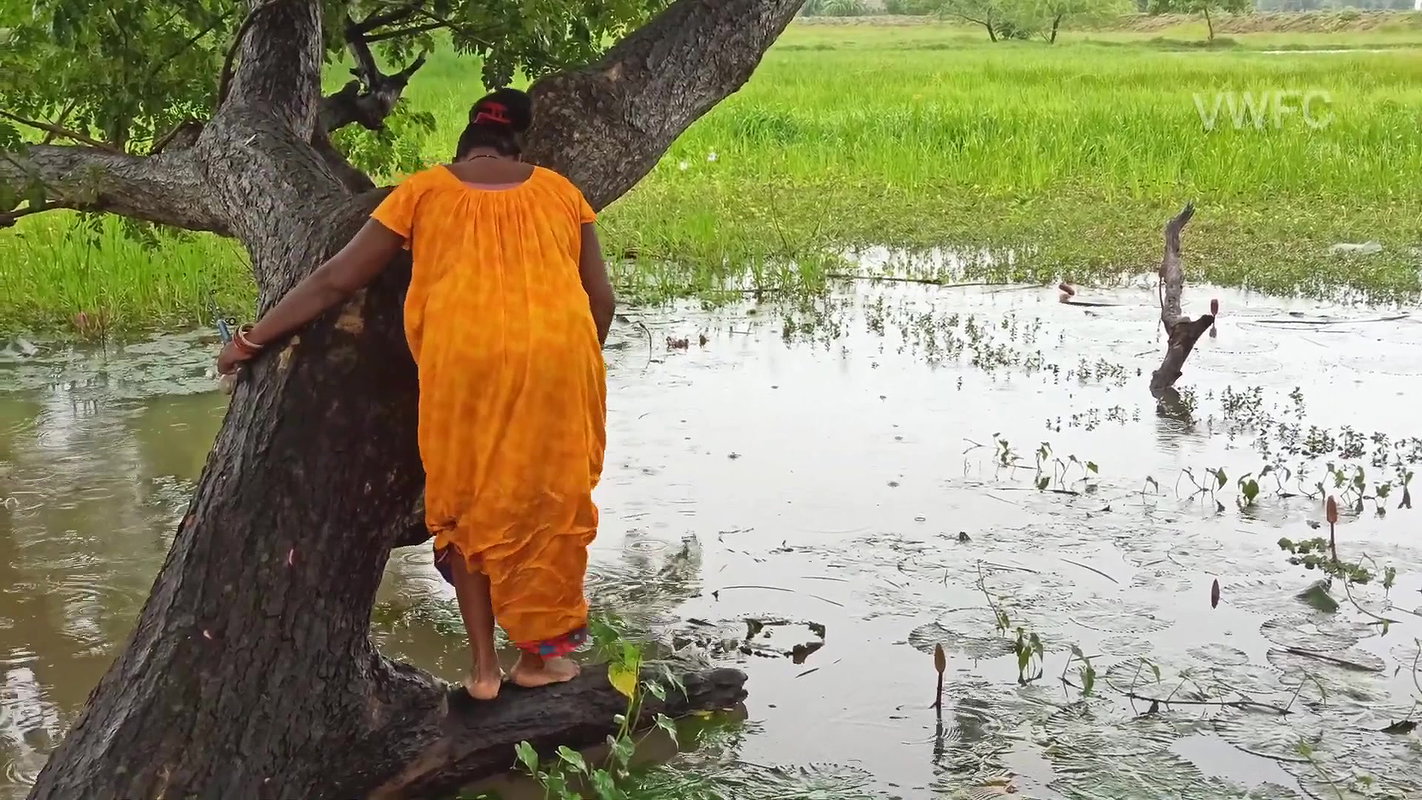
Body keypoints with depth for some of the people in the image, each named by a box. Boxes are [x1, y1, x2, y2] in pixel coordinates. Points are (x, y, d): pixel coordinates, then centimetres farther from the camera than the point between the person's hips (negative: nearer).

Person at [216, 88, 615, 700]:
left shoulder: (424, 190, 12)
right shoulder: (558, 190, 17)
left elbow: (337, 279, 12)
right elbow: (601, 298, 14)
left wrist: (255, 338, 20)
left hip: (463, 360, -1)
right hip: (559, 355, 1)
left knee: (467, 506, 14)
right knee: (548, 501, 15)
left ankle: (483, 667, 17)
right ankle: (544, 654, 21)